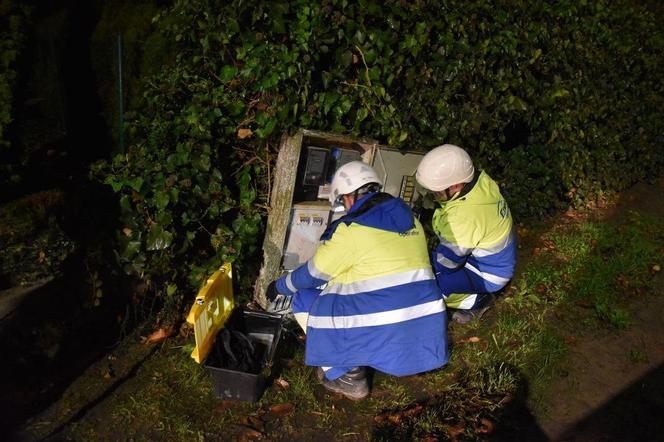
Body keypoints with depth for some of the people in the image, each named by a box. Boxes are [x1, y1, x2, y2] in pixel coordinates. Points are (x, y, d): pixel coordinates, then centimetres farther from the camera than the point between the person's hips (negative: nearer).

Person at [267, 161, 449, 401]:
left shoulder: (349, 228, -9)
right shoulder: (410, 219, 11)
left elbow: (314, 274, 2)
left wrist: (280, 286, 22)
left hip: (383, 334, -8)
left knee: (304, 300, 8)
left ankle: (345, 376, 4)